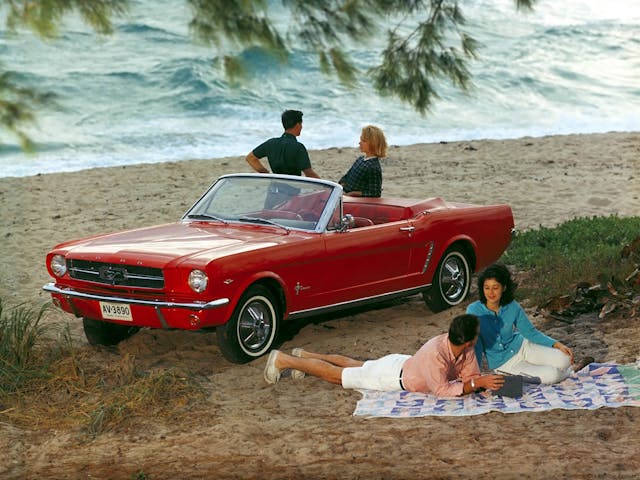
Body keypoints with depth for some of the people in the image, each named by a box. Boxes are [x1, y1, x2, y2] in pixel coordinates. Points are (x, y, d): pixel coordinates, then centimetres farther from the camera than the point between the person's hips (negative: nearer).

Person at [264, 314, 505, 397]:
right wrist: (475, 384, -42)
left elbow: (471, 375, -6)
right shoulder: (435, 354, -42)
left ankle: (304, 355, 45)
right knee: (335, 374, 8)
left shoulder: (465, 349, -16)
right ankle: (282, 360, 21)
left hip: (401, 364, 7)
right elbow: (441, 390, -41)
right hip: (390, 378, -7)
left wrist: (485, 383, -28)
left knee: (353, 365, 29)